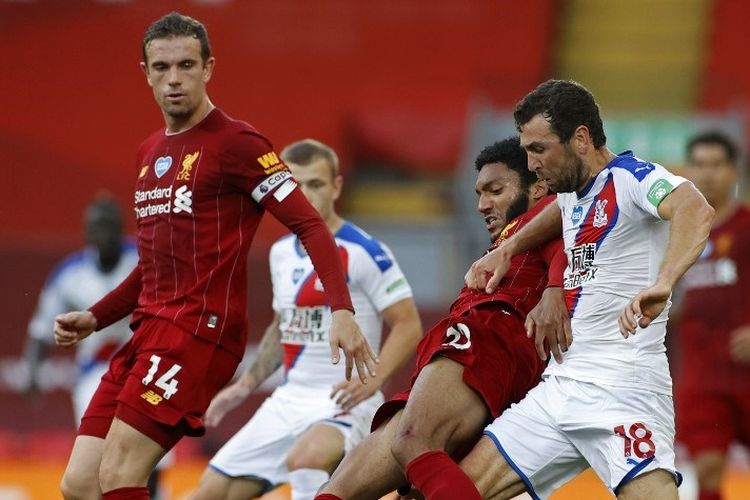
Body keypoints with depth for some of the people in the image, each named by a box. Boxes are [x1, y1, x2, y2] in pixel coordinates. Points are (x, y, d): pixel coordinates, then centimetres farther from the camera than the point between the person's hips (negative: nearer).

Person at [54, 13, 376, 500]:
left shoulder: (236, 143, -5)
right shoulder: (149, 153, 20)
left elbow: (310, 226, -11)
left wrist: (342, 310, -24)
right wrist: (94, 319, 19)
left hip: (201, 330, -8)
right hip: (150, 331, 8)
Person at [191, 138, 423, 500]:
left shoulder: (364, 253, -11)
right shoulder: (282, 253, 12)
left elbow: (408, 326, -12)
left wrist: (371, 380, -26)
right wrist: (246, 385, 16)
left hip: (344, 405, -7)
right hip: (288, 401, 7)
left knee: (305, 458, -38)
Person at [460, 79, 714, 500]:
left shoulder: (630, 176, -9)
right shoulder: (574, 191, 17)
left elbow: (696, 211, -30)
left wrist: (662, 284, -45)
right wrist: (508, 248, 29)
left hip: (621, 385, -9)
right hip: (561, 385, 9)